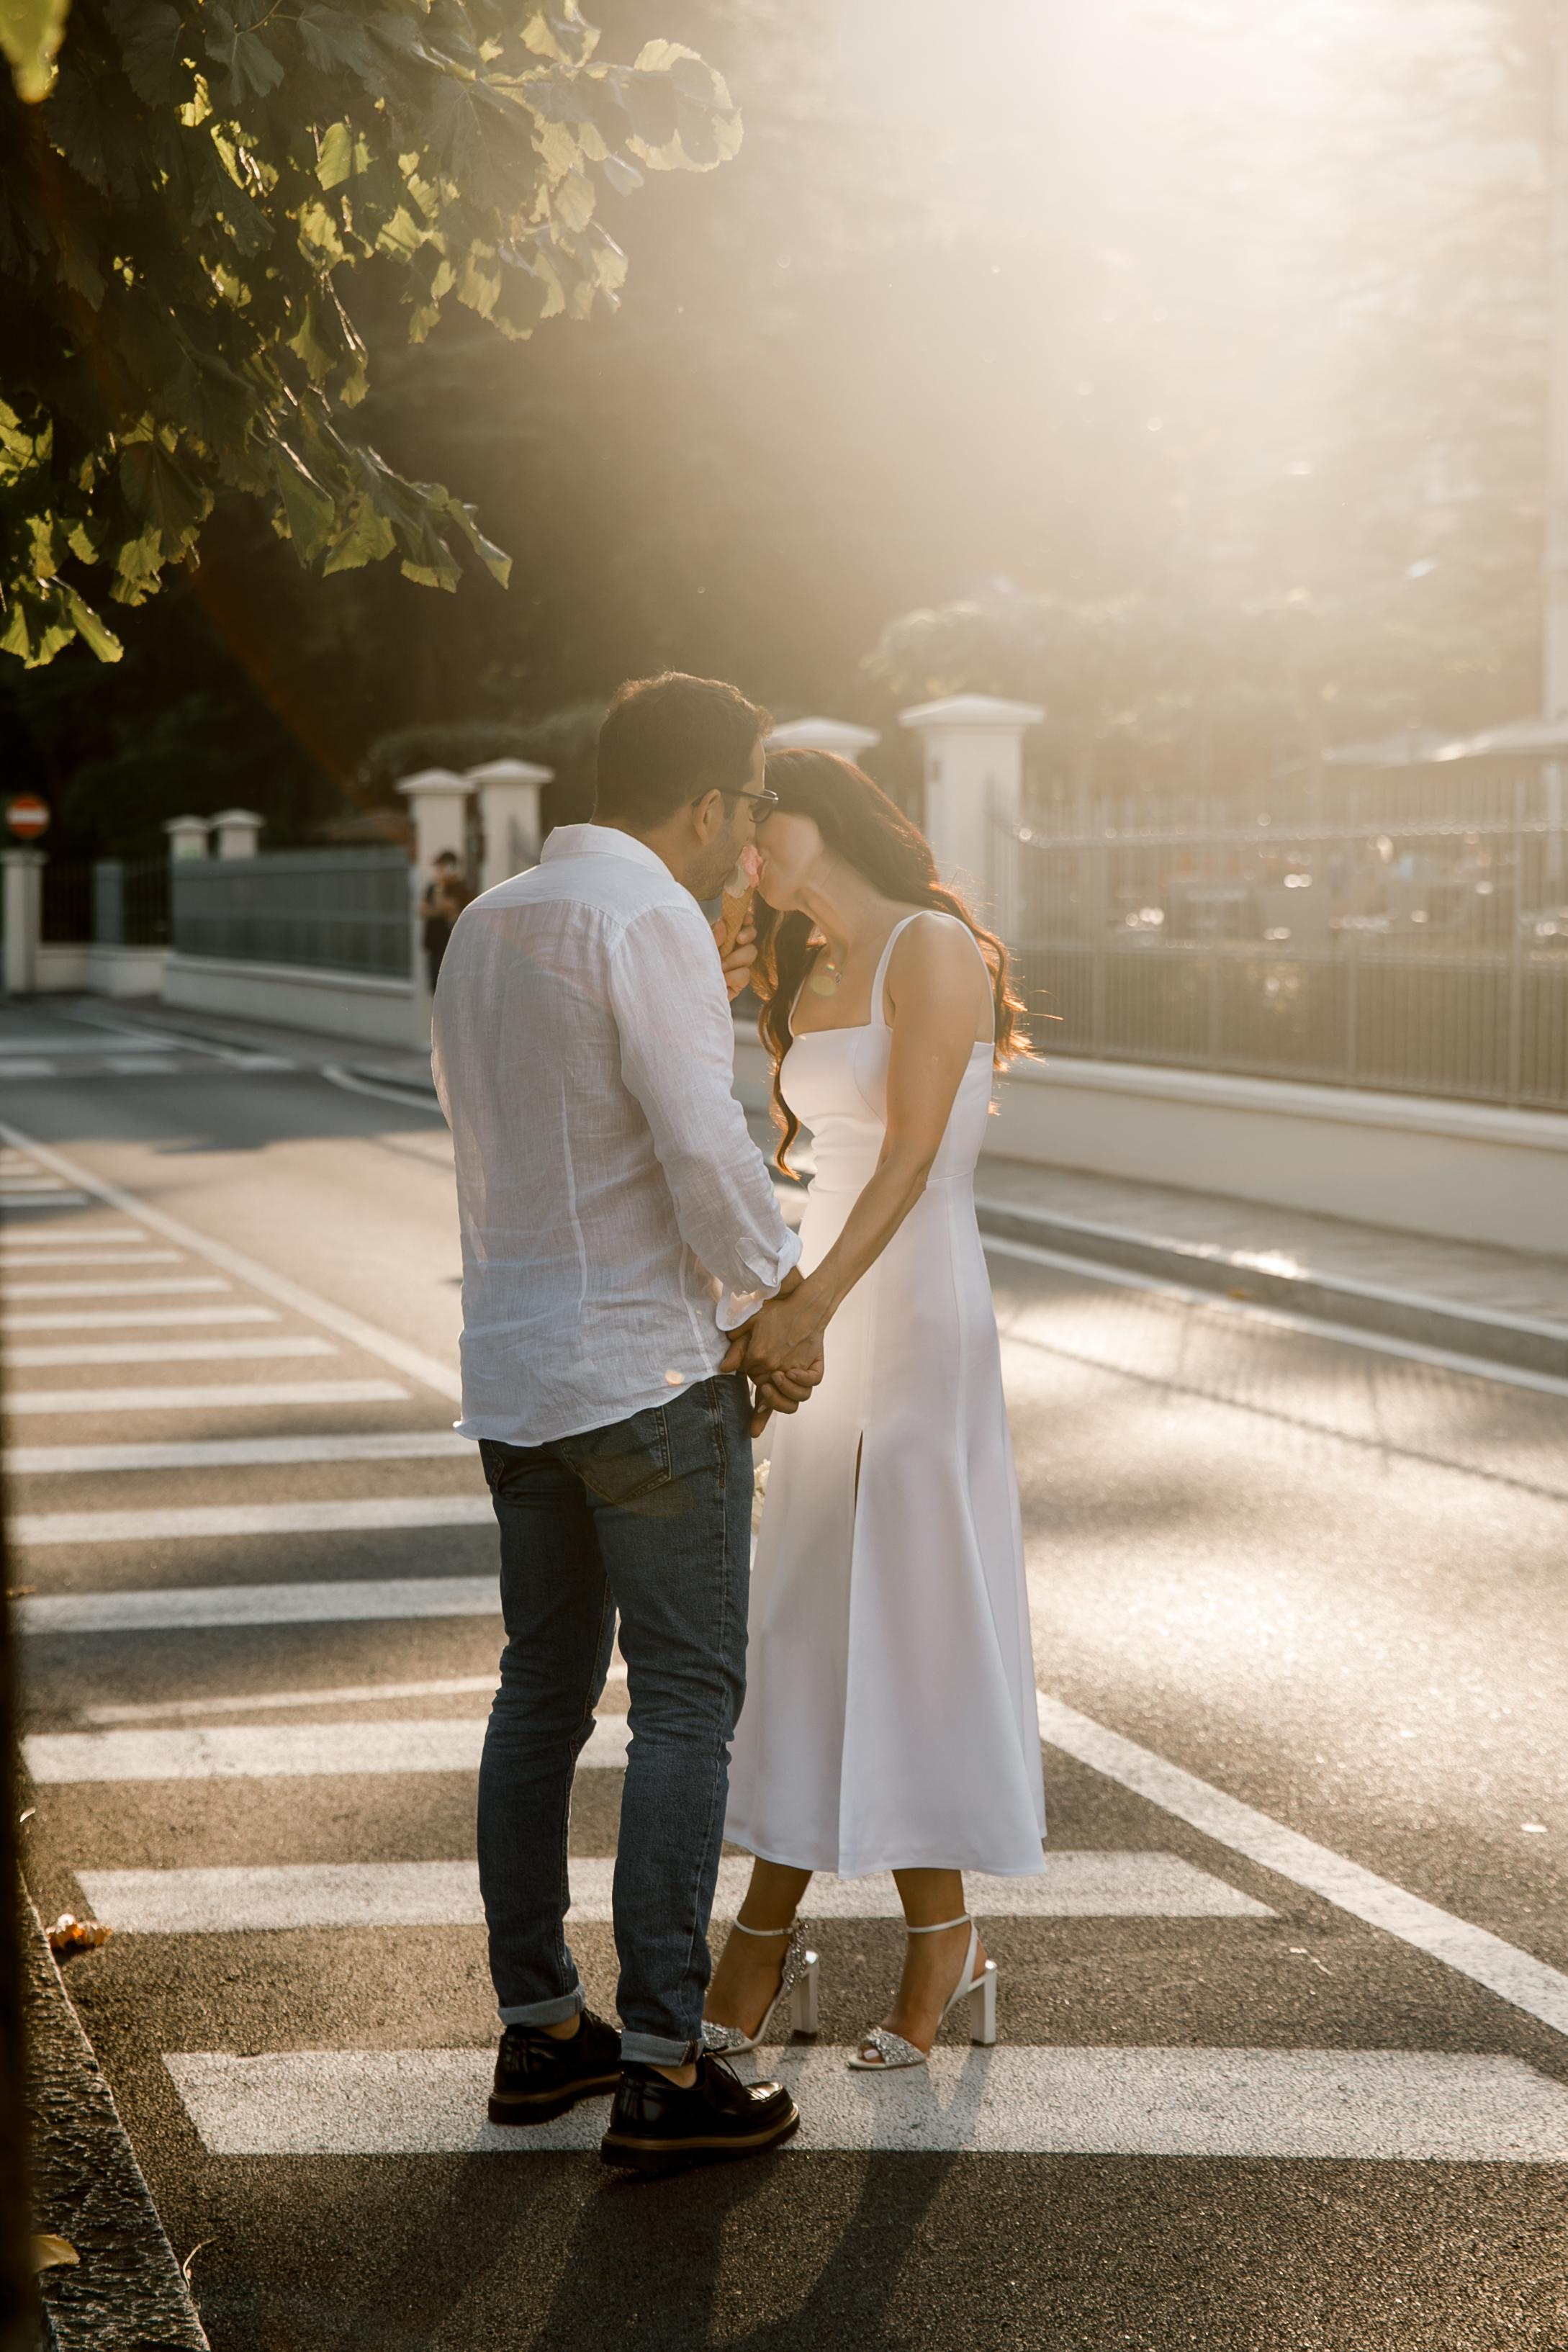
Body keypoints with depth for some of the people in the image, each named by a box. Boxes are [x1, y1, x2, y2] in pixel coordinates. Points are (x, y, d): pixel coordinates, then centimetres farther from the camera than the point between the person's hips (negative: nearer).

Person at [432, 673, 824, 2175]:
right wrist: (785, 1302, -8)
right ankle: (662, 2070, -2)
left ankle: (537, 2028, 21)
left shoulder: (489, 922, 13)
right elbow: (702, 1143, -21)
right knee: (686, 1708, -3)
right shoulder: (650, 918, -14)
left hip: (513, 1370, 8)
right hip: (645, 1369, -8)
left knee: (542, 1694, 14)